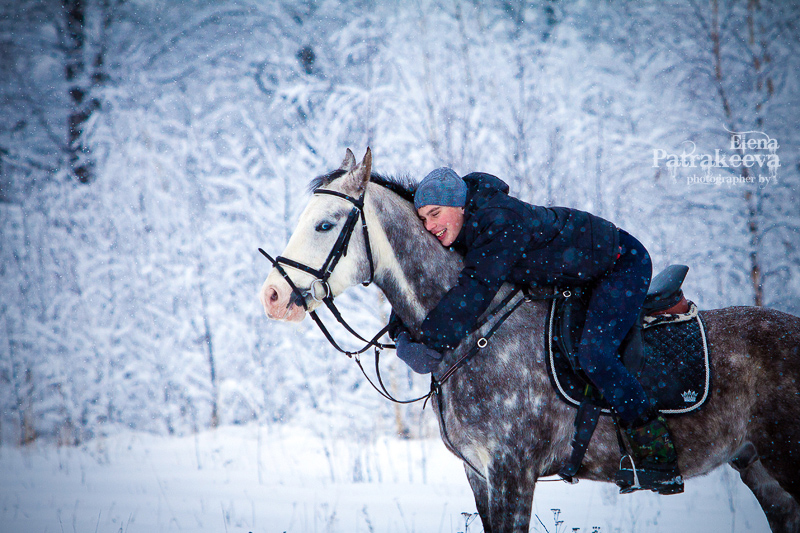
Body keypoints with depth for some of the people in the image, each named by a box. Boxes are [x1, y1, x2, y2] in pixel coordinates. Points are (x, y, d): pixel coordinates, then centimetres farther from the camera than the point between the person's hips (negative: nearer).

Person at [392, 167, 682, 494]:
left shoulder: (501, 222, -34)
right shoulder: (459, 230, -7)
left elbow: (476, 288, -41)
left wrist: (430, 343, -41)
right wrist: (401, 330, -17)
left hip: (622, 262, -10)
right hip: (578, 276, 10)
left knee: (592, 354, -23)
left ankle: (658, 452, -12)